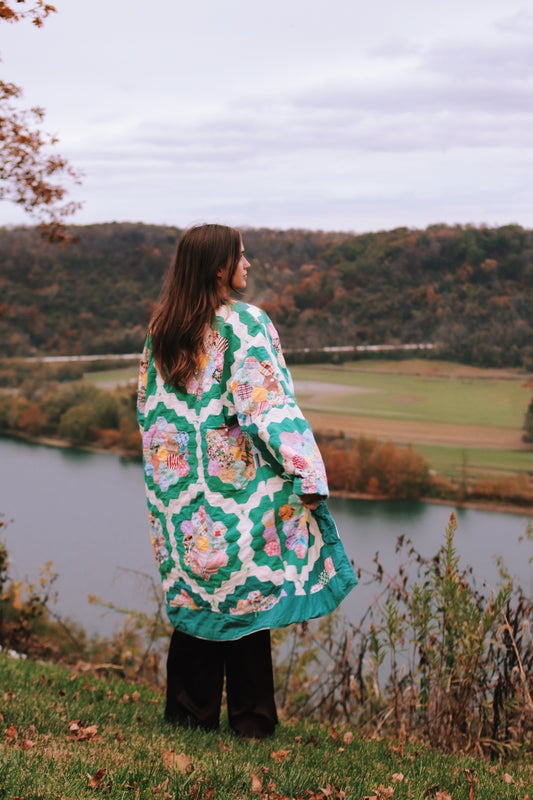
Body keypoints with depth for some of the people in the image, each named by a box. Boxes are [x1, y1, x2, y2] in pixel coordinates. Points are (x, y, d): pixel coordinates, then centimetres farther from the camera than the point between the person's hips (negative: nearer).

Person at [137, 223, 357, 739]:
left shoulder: (160, 330, 6)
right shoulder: (244, 324, -13)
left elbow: (148, 407, 12)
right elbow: (271, 406, -17)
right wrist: (308, 476, -14)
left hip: (180, 489, 5)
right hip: (238, 482, -5)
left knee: (193, 594, 14)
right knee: (244, 593, 4)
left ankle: (189, 711, 20)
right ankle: (250, 717, 12)